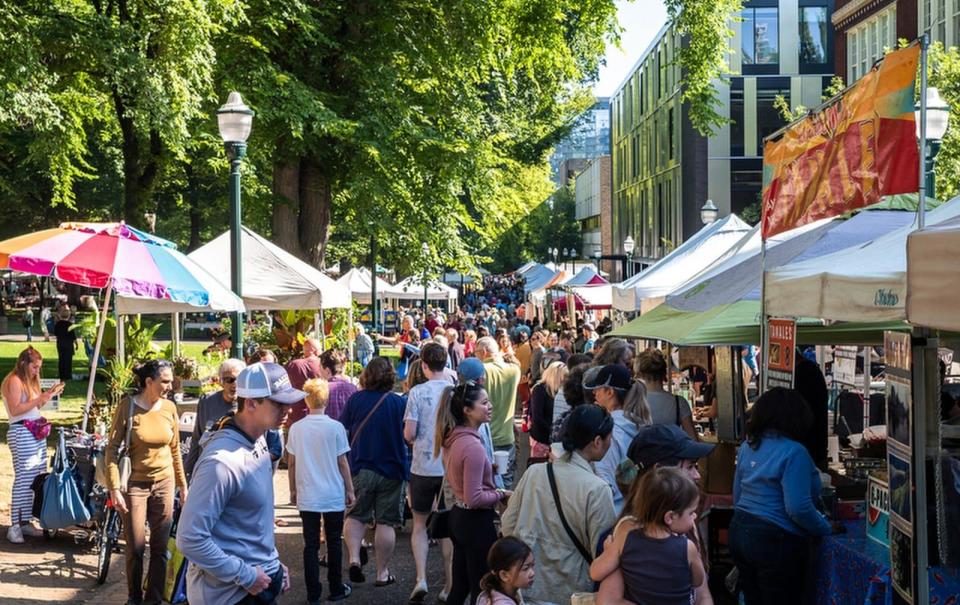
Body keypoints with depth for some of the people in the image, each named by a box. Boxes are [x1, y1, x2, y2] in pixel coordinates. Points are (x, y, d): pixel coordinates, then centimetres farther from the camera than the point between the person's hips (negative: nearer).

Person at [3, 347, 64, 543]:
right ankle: (14, 526, -6)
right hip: (21, 433, -9)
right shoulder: (14, 381, -9)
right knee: (23, 478, -10)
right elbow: (15, 410, -16)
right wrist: (39, 399, -18)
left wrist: (49, 395, 9)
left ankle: (25, 521, 11)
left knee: (36, 479, 5)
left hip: (37, 432, 9)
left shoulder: (30, 381, 19)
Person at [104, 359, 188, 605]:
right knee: (135, 548, 4)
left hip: (164, 483, 3)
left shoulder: (169, 407, -1)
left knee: (160, 547, 6)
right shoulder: (128, 406, -12)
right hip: (135, 484, -3)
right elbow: (112, 449, -10)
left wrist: (183, 485, 11)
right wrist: (114, 489, -16)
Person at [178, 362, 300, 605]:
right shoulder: (222, 461, -24)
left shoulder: (258, 441, 4)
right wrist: (245, 576, -20)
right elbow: (190, 539, -25)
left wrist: (273, 562, 13)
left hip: (261, 579, 8)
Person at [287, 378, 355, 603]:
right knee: (333, 543, 11)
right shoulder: (335, 427, -9)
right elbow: (342, 462, -4)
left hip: (307, 497, 1)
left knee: (311, 545, 6)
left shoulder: (296, 428, -2)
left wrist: (294, 489, 16)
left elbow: (291, 462, 4)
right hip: (333, 496, -1)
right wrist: (350, 490, 5)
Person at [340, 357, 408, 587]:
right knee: (386, 522, 7)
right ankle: (382, 573, 11)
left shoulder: (355, 399, -6)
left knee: (355, 516, 16)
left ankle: (354, 558, -3)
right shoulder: (398, 402, -9)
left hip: (359, 469, 1)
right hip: (391, 470, -1)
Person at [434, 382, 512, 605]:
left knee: (460, 586, 19)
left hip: (458, 516, 9)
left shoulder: (453, 439, 5)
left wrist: (489, 468, 11)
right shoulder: (473, 446, -23)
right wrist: (501, 495, -10)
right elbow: (474, 499, -24)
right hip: (476, 521, -9)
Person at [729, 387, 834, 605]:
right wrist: (826, 528, -7)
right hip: (776, 541, -8)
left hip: (740, 532, 8)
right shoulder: (793, 452, -18)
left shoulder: (748, 446, 7)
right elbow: (799, 508, -22)